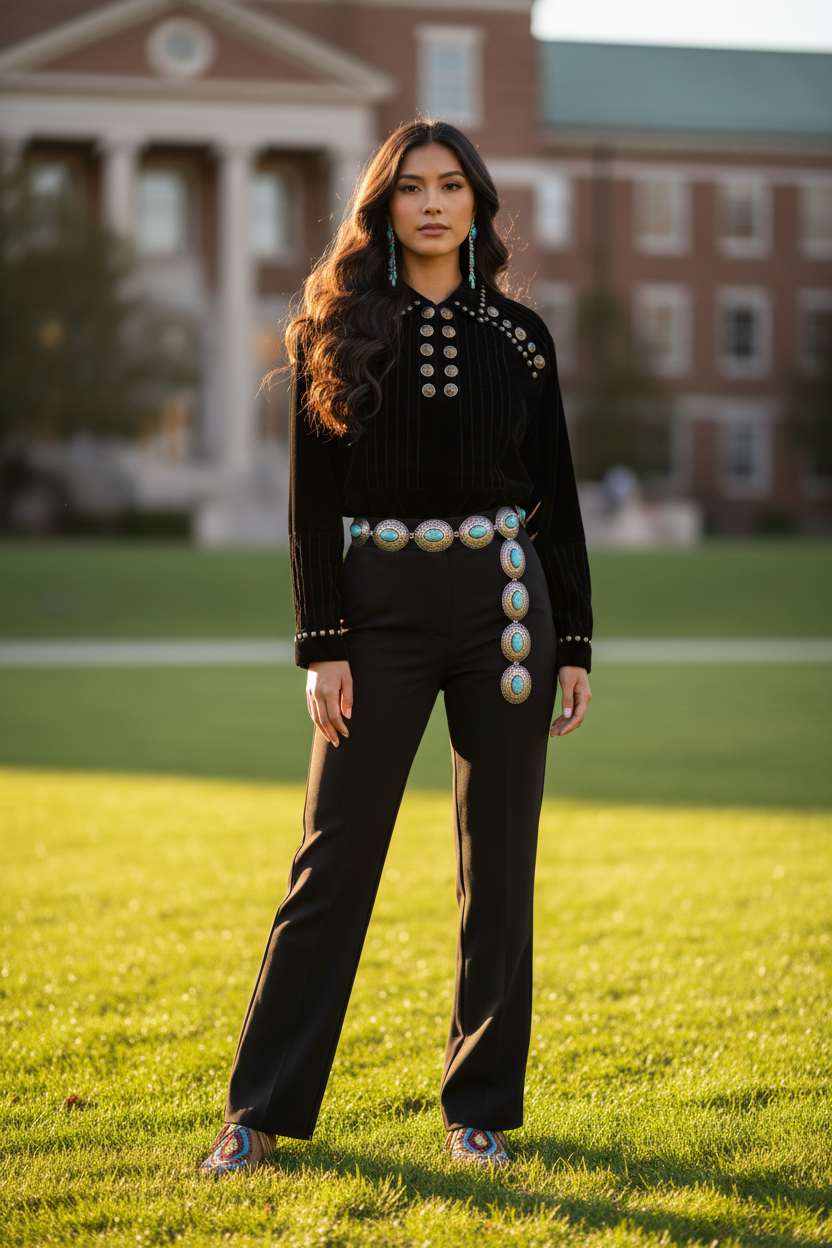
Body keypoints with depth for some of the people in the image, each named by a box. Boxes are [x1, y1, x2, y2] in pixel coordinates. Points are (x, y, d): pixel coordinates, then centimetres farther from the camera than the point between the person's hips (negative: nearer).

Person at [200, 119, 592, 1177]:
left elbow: (557, 497, 9)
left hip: (503, 605, 2)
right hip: (381, 608, -1)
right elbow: (312, 499, 0)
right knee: (335, 857, -2)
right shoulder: (337, 332, 3)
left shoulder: (519, 336, 8)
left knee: (498, 863, 4)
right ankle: (261, 1110, 7)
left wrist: (573, 644, 4)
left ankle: (481, 1108, 15)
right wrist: (322, 643, -7)